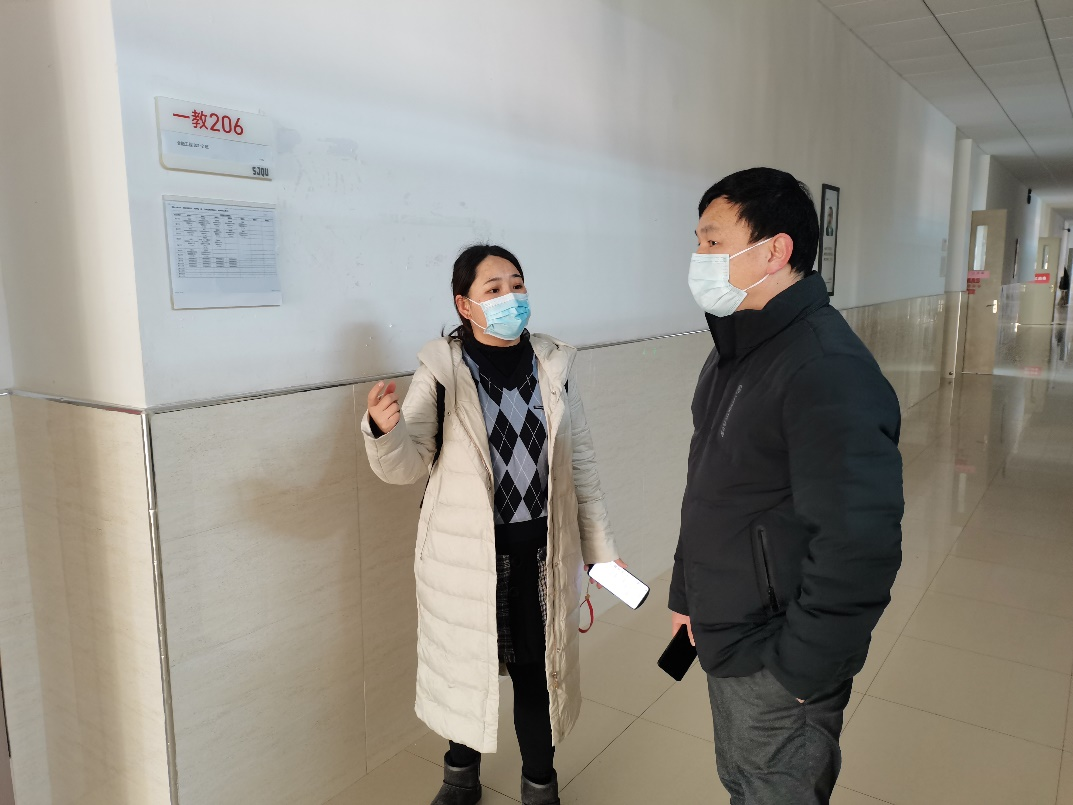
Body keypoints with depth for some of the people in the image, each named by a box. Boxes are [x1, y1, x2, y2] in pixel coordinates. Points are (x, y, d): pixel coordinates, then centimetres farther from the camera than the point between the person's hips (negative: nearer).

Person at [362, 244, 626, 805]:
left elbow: (580, 461, 5)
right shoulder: (442, 369, -8)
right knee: (464, 660, 15)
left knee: (537, 665, 11)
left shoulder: (554, 365, 0)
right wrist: (385, 429, -32)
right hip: (465, 552, -1)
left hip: (541, 548, 2)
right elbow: (407, 465, -10)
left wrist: (601, 547, 5)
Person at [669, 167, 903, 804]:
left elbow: (859, 547, -29)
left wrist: (802, 673, -20)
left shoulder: (830, 369, -26)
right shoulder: (736, 352, 5)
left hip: (777, 664, -8)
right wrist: (688, 594, 16)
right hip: (725, 637, 9)